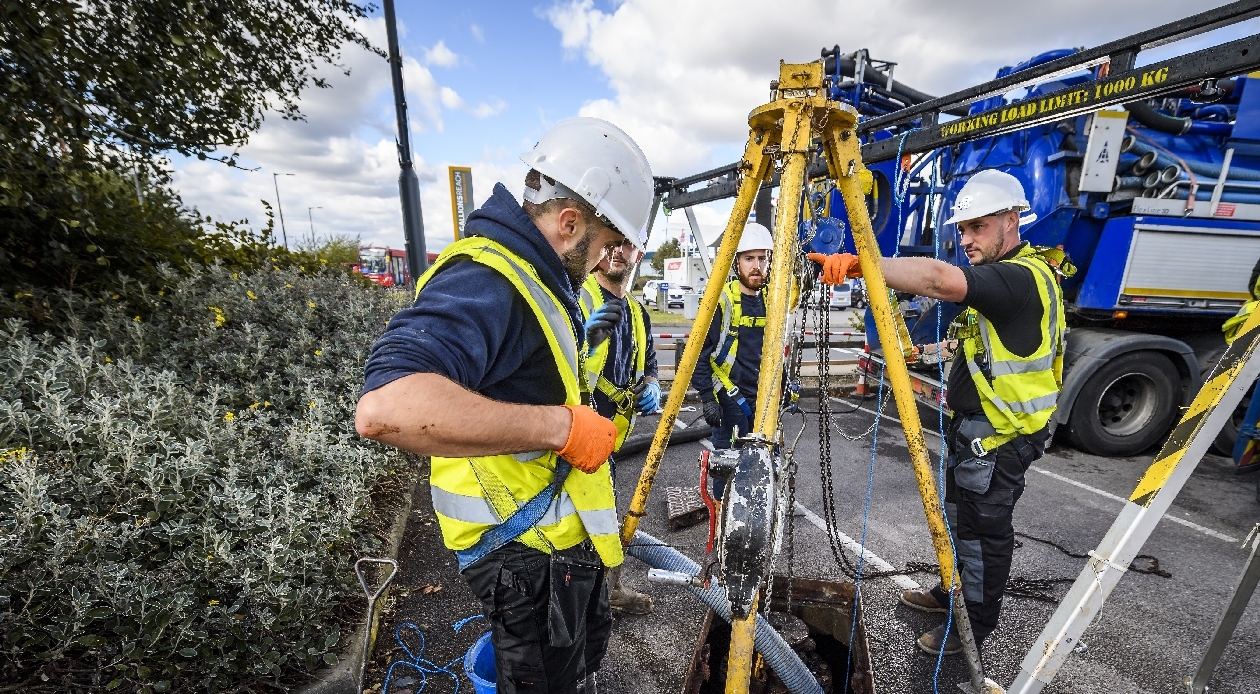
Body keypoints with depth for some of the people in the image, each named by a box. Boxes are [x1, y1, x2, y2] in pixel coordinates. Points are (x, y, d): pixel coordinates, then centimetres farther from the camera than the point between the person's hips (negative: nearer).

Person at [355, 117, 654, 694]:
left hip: (563, 534, 9)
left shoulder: (532, 274, 7)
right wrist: (561, 425, -36)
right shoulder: (483, 279, -26)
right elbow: (386, 406, -42)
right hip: (528, 555, -9)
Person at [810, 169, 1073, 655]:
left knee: (984, 529, 7)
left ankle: (975, 624, 27)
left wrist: (862, 263, -47)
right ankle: (952, 593, 43)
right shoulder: (1006, 274, 12)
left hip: (998, 437, -10)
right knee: (960, 518, 23)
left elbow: (940, 280, -44)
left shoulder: (1021, 277, -24)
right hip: (976, 427, 10)